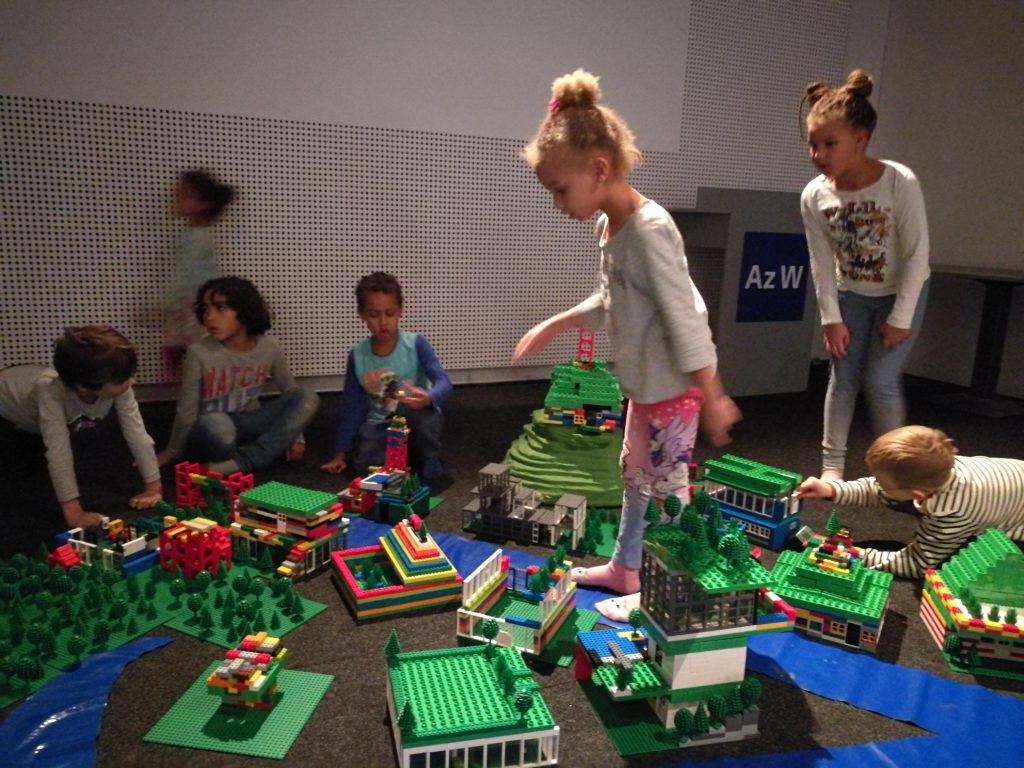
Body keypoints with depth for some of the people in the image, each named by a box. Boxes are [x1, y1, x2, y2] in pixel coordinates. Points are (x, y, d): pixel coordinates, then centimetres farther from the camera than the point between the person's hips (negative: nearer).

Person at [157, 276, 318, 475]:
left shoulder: (269, 348, -9)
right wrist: (172, 453, 1)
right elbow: (187, 411, -10)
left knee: (307, 398, -18)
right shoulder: (200, 353, -18)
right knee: (216, 425, -41)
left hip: (247, 425, 5)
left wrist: (294, 435, 4)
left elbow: (290, 389, 5)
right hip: (212, 430, -5)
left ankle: (240, 462, -23)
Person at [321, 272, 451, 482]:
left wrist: (428, 398, -50)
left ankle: (429, 458, -5)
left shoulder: (415, 344, -15)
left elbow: (444, 382, -26)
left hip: (416, 419, -2)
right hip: (381, 424, 2)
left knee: (424, 411, -37)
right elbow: (352, 406, 0)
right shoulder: (357, 356, -6)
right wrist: (341, 453, 1)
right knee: (364, 463, -26)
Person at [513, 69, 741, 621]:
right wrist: (555, 325, 18)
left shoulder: (648, 231, -24)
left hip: (674, 385, -10)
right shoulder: (609, 224, 5)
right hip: (645, 382, 10)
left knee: (666, 483, 3)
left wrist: (711, 398, -21)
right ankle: (624, 568, 37)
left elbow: (685, 320, -24)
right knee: (635, 472, 20)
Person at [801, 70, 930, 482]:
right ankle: (832, 463, 14)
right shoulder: (814, 196, -17)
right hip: (851, 293, 3)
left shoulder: (901, 184, -27)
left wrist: (900, 318, -15)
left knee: (879, 380, -6)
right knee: (844, 376, 3)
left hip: (902, 292, -3)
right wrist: (832, 318, -8)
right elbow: (822, 264, -9)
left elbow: (916, 255, -19)